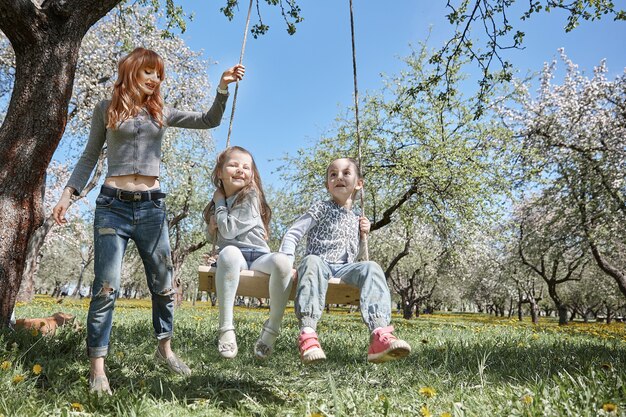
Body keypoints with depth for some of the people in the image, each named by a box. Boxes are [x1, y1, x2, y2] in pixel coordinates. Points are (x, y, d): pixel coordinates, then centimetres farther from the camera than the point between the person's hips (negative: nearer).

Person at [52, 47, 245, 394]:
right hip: (113, 205, -3)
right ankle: (97, 368, 2)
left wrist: (222, 88, -4)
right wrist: (69, 192, -2)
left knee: (163, 285, 9)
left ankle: (164, 350, 27)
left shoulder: (161, 113, 12)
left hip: (151, 207, 3)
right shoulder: (106, 110, 7)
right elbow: (89, 157, 9)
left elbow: (208, 121, 9)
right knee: (106, 287, -6)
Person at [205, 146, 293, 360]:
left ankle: (271, 330, -22)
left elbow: (229, 230, -11)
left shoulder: (251, 196, 0)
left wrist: (220, 203, 4)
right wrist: (213, 226, 7)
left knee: (282, 261, -38)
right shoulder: (218, 200, 18)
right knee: (229, 252, -38)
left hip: (258, 255, -2)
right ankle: (226, 329, -34)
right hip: (233, 257, 2)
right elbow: (212, 236, 30)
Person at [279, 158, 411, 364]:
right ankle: (307, 333, -51)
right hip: (321, 264, -3)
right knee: (311, 261, -38)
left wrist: (364, 236, 13)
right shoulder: (321, 209, 10)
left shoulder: (356, 220, 23)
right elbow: (292, 234, 2)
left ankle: (380, 334, -46)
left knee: (371, 267, -27)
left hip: (344, 269, 3)